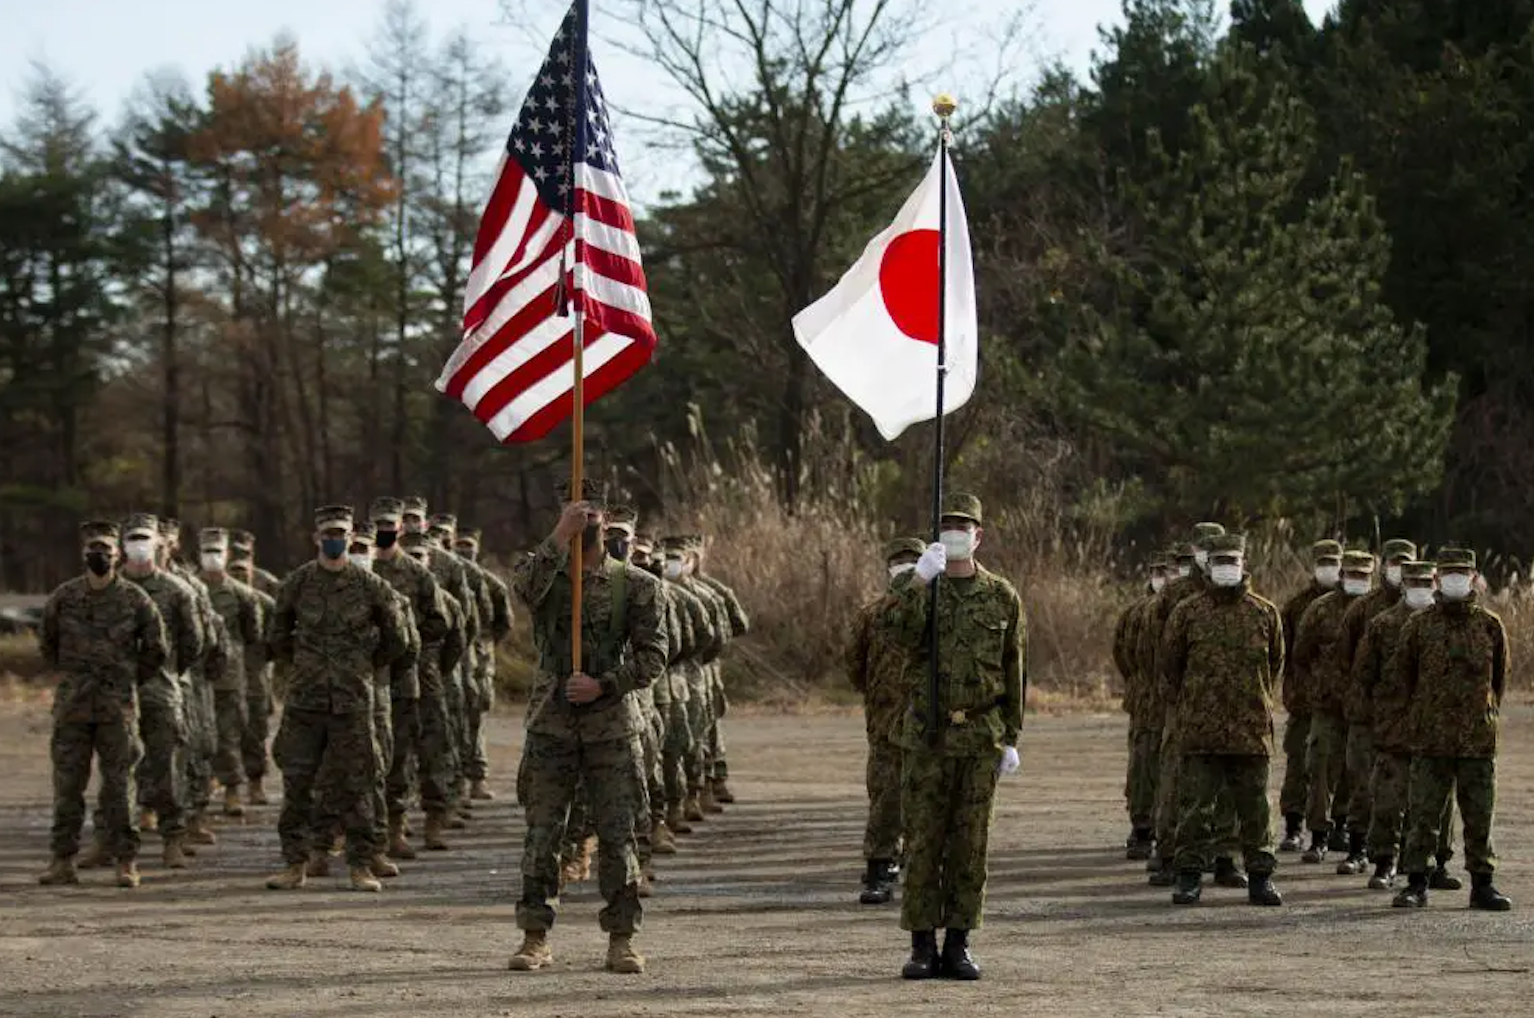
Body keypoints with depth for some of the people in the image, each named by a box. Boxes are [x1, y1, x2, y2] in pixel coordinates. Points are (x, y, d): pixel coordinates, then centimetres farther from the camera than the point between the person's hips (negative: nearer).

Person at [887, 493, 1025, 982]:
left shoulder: (1002, 597, 6)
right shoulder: (917, 586, 4)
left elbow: (1015, 672, 8)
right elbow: (904, 634, -17)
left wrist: (1012, 738, 4)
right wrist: (921, 580, -28)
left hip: (981, 738, 1)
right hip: (927, 733, -1)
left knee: (970, 842, 3)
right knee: (922, 840, 0)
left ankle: (958, 946, 8)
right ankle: (922, 946, 5)